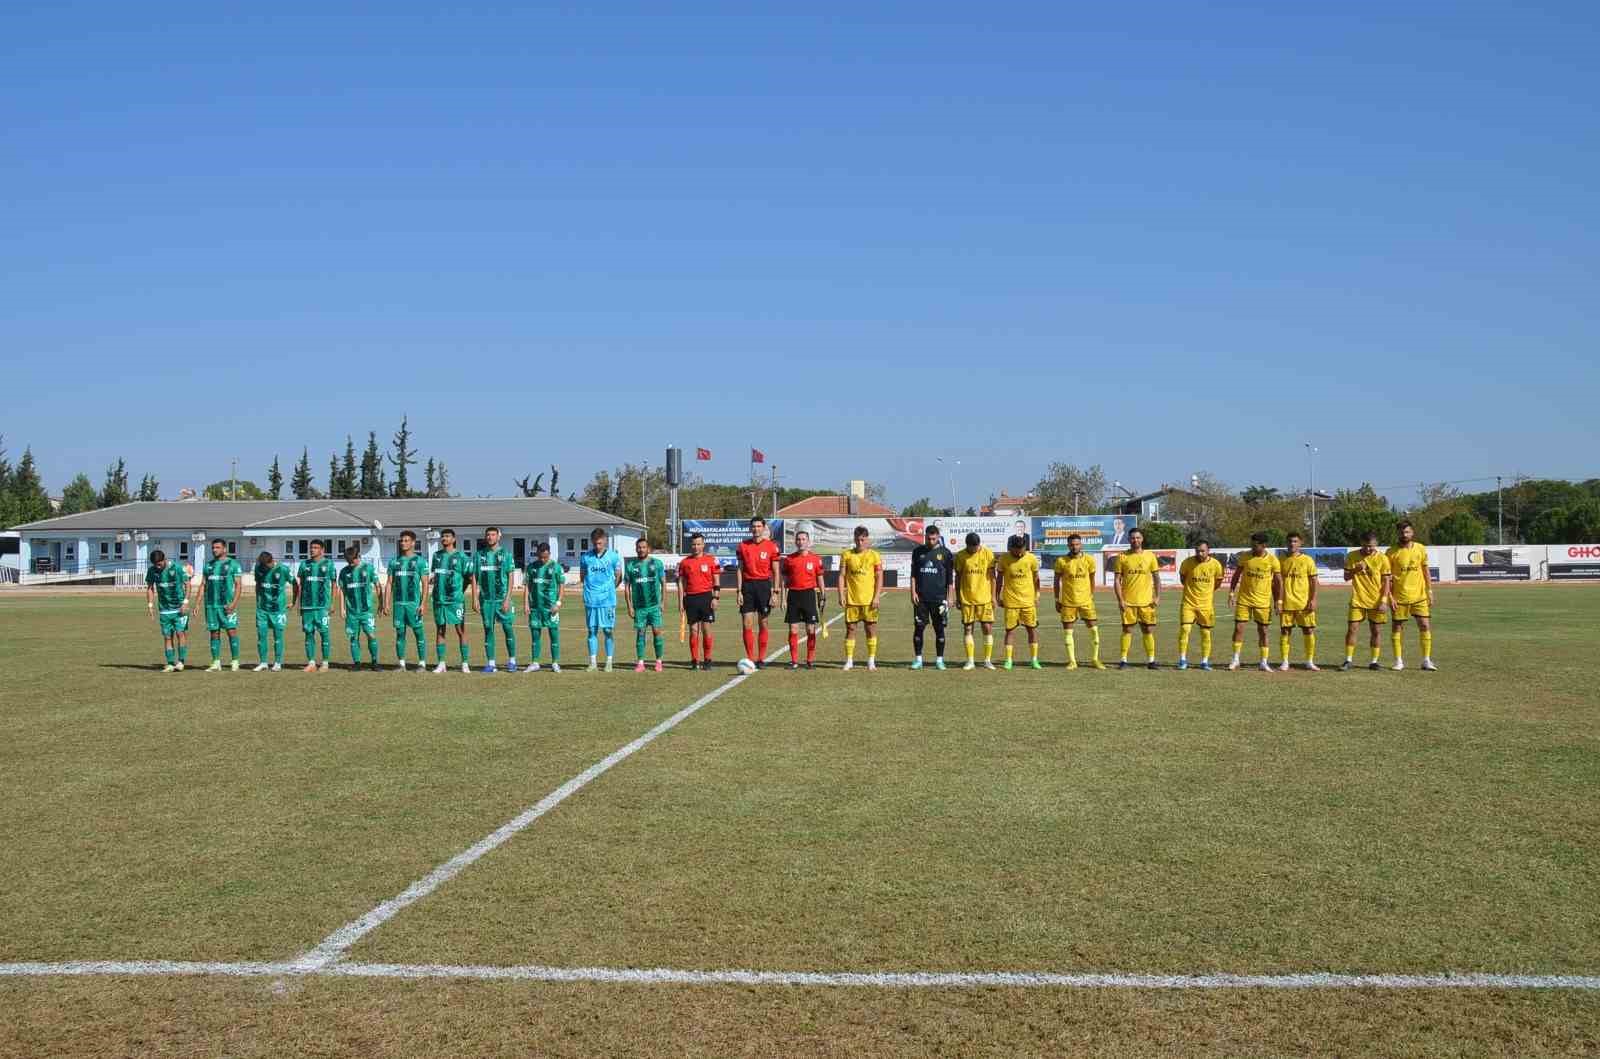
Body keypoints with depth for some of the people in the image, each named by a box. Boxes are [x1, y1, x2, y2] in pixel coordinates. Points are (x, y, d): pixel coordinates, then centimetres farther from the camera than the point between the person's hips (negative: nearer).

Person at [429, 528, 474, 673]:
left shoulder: (461, 557, -3)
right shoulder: (436, 555, 12)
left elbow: (469, 577, 0)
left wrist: (461, 592, 1)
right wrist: (428, 581, 8)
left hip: (456, 600, -5)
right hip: (439, 599, 5)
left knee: (461, 630, -3)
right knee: (439, 630, 7)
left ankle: (465, 663, 1)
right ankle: (440, 663, 13)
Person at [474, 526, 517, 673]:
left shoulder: (506, 554, 2)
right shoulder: (479, 555, 9)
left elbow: (510, 578, -1)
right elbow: (474, 578, 9)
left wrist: (507, 599, -10)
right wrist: (475, 600, 2)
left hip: (502, 599, -2)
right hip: (486, 599, 2)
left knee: (508, 629, -2)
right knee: (488, 630, 5)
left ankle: (512, 661, 9)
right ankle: (490, 663, 9)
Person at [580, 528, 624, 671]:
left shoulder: (613, 556, 1)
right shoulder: (585, 557, 6)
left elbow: (618, 578, 8)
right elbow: (582, 577, 15)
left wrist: (608, 588, 6)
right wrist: (591, 587, 8)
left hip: (608, 600, -1)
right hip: (591, 600, 1)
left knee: (609, 631, 1)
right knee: (592, 631, 4)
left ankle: (609, 662, 8)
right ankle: (593, 662, 10)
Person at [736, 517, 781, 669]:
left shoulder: (771, 546, 0)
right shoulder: (743, 545, 6)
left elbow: (775, 572, 1)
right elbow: (740, 570, 7)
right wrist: (739, 591, 1)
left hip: (763, 585, -1)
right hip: (748, 585, 1)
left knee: (763, 624, 4)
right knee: (747, 625, -3)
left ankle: (762, 659, 11)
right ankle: (751, 658, 3)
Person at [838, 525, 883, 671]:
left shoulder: (874, 555, 1)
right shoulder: (847, 555, 4)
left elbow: (879, 577, 0)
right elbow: (842, 576, 4)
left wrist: (877, 597, -9)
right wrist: (841, 595, -5)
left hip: (869, 600, -1)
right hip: (851, 599, 1)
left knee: (871, 629, 3)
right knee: (850, 629, 3)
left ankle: (871, 661, 11)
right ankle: (849, 661, 9)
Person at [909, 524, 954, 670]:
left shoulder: (945, 553, 2)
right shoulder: (918, 551, 7)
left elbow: (950, 577, 4)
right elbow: (913, 574, 8)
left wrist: (949, 597, -1)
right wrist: (913, 592, -1)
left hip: (939, 598, -1)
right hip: (921, 597, 1)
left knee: (939, 629, 2)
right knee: (918, 628, 0)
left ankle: (939, 659, 10)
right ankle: (918, 659, 8)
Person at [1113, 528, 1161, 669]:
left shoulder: (1150, 556, 5)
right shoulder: (1122, 557, 1)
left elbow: (1157, 578, 9)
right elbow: (1117, 580, 1)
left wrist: (1157, 597, -1)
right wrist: (1120, 599, -7)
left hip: (1146, 601, 1)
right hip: (1128, 602, -1)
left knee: (1148, 630, 3)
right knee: (1127, 630, 0)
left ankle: (1151, 660, 10)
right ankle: (1124, 660, 6)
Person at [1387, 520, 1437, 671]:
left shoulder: (1421, 549, 4)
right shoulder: (1391, 552, -4)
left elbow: (1426, 571, 11)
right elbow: (1387, 577, -3)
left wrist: (1430, 591, 6)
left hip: (1419, 596, 2)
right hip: (1399, 597, -2)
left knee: (1425, 626, -3)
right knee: (1398, 627, 3)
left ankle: (1426, 661, 5)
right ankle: (1399, 661, 12)